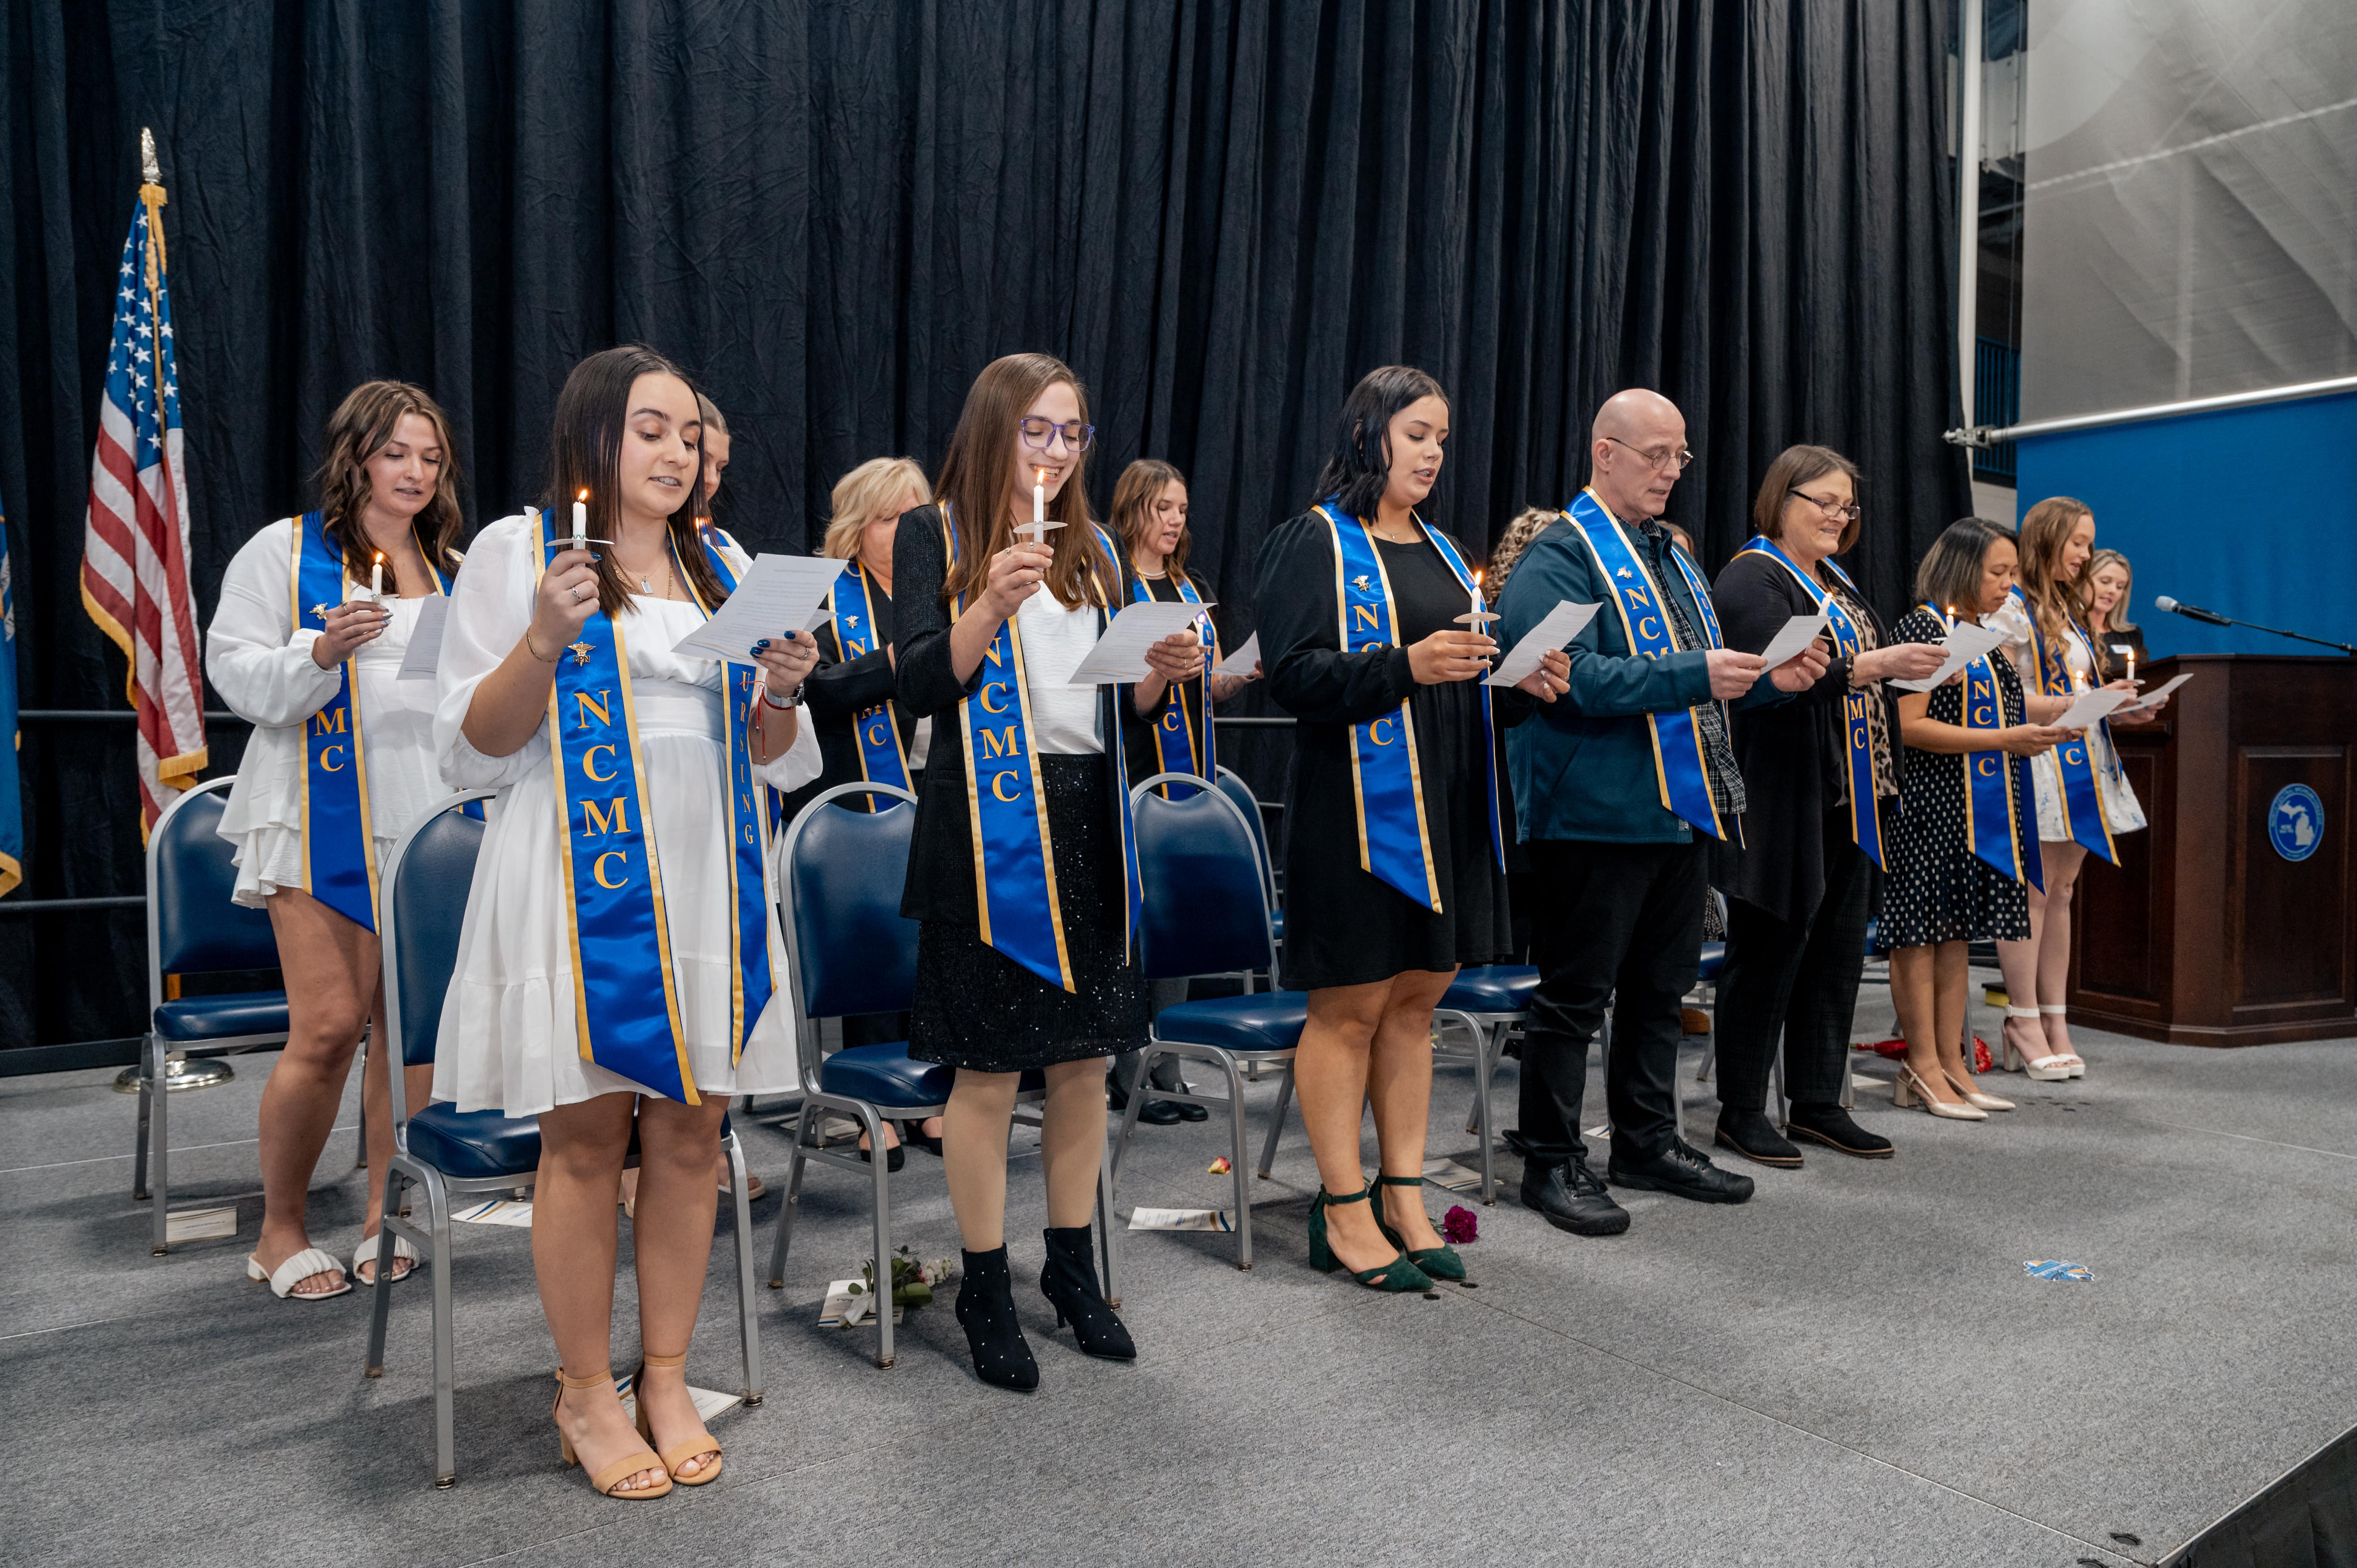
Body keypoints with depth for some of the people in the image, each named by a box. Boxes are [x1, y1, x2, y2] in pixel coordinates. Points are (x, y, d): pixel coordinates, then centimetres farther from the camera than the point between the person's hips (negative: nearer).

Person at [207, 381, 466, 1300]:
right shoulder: (286, 551, 5)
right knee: (329, 1026, -8)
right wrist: (323, 651, -20)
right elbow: (237, 673, -3)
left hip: (429, 824, 4)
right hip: (323, 820, -4)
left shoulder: (453, 571, 18)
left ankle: (384, 1217, 17)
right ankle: (280, 1230, 9)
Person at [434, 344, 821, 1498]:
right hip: (584, 877, -4)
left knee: (691, 1133, 6)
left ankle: (666, 1379, 21)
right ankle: (586, 1395, 17)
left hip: (709, 879, 4)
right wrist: (546, 637, -17)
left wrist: (777, 690, -5)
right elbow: (469, 750, -3)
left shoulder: (723, 562, 14)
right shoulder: (517, 552, 1)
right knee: (587, 1139, 1)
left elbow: (772, 759, 16)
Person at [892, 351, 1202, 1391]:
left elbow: (1120, 709, 16)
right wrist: (991, 606, -26)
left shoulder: (1095, 551, 15)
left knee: (1084, 1060, 10)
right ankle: (985, 1286, 16)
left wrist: (1161, 674, -5)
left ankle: (1072, 1267, 26)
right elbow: (921, 687, -12)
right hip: (989, 824, -5)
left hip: (1087, 817, 5)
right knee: (991, 1070, -1)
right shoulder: (934, 536, -1)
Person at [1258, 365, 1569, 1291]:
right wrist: (1406, 665, -26)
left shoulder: (1442, 551, 19)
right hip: (1358, 804, -7)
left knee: (1416, 999, 11)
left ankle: (1403, 1197, 21)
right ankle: (1344, 1211, 10)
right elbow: (1291, 675, -15)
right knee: (1350, 1004, -1)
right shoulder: (1316, 543, -4)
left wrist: (1524, 677, 0)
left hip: (1447, 801, 7)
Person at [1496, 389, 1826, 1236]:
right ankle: (1551, 1163, 9)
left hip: (1681, 809, 9)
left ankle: (1650, 1142, 29)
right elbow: (1571, 678, -22)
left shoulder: (1671, 556, 19)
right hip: (1596, 812, -9)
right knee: (1576, 994, -1)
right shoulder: (1561, 556, -9)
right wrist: (1694, 675, -27)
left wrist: (1768, 679, 4)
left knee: (1661, 988, 16)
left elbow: (1705, 676, 23)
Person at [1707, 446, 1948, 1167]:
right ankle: (1741, 1112, 8)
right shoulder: (1750, 579, -9)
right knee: (1768, 952, -2)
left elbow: (1865, 671, 22)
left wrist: (1916, 664, 4)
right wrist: (1877, 663, -29)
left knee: (1836, 956, 11)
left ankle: (1817, 1102, 20)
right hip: (1783, 802, -9)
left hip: (1848, 800, 9)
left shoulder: (1834, 581, 19)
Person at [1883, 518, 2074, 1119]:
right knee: (1921, 931, -4)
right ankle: (1923, 1069, 1)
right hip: (1931, 805, -9)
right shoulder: (1922, 626, -10)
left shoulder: (1982, 634, 17)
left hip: (1979, 807, 9)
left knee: (1956, 931, 10)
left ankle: (1952, 1064, 15)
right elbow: (1908, 727, -18)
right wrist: (2004, 740, -18)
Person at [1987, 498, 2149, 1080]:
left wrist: (2120, 710, 6)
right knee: (2033, 891, -7)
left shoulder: (2070, 610, 20)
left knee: (2060, 892, 8)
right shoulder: (2012, 608, -7)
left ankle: (2055, 1025, 11)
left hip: (2081, 763, 8)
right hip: (2037, 761, -8)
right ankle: (2027, 1028, -3)